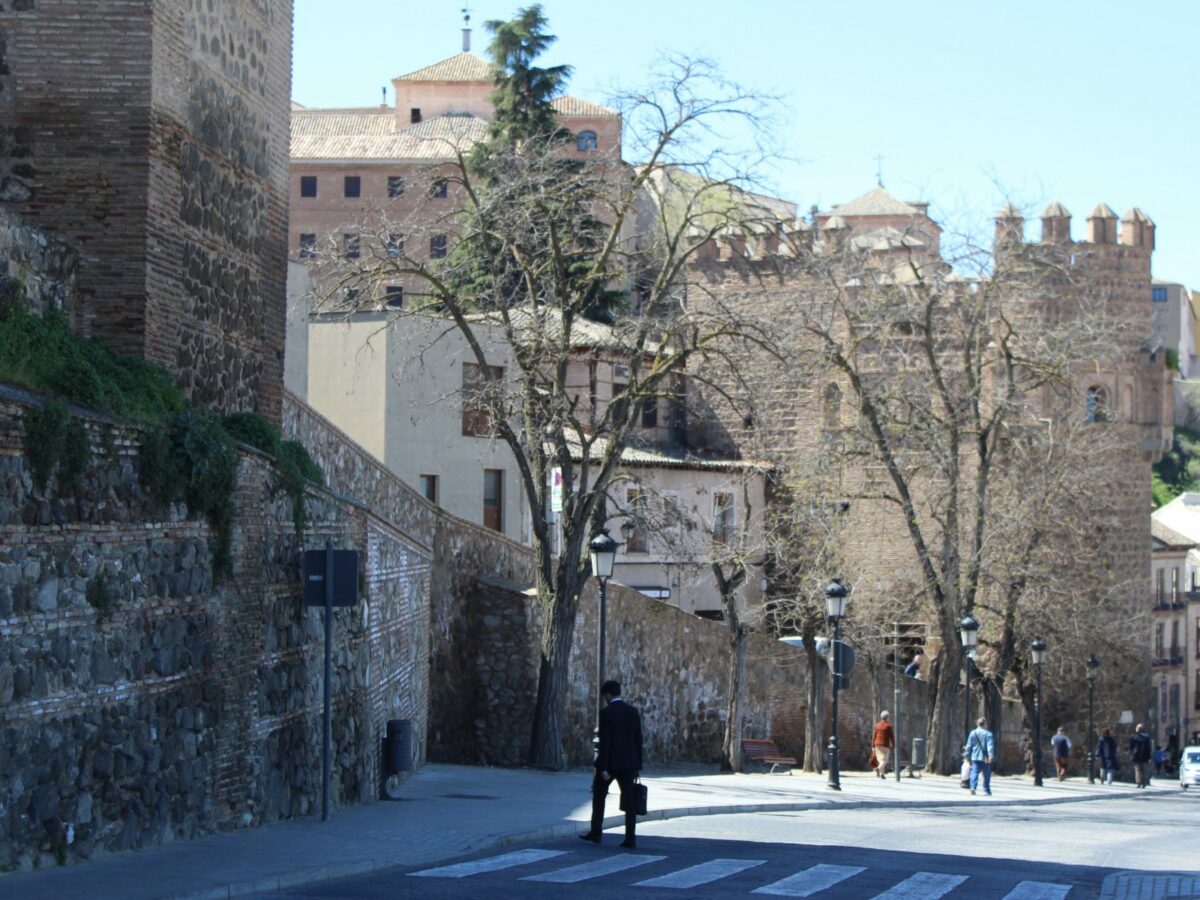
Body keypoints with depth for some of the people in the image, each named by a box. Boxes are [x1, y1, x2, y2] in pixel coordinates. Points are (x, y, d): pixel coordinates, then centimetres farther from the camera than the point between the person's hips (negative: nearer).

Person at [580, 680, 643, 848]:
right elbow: (638, 740, 6)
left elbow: (604, 741, -15)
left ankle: (596, 833, 17)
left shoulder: (606, 713, -11)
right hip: (629, 763, 4)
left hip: (610, 762, -4)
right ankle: (630, 838, -5)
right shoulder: (633, 712, 5)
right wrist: (637, 766, 12)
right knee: (630, 800, 2)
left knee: (599, 796, 13)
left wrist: (604, 768, -14)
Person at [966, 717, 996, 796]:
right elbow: (990, 746, -15)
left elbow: (969, 746, 7)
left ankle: (973, 787, -24)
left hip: (975, 757, 2)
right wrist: (991, 756, -22)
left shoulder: (973, 733, 5)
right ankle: (987, 790, 15)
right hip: (985, 758, -2)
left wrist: (968, 756, 14)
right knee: (986, 775, 10)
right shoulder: (988, 734, -5)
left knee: (974, 773, -3)